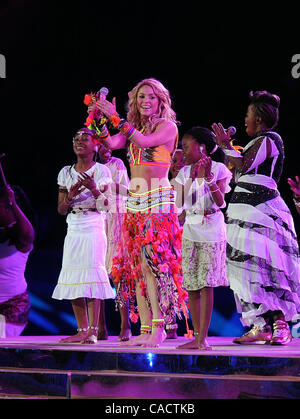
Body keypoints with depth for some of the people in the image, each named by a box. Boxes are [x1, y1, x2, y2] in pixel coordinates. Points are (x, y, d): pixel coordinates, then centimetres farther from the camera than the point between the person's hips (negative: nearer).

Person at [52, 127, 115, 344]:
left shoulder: (101, 171, 0)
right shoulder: (66, 172, 12)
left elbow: (106, 206, -5)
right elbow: (61, 210, 11)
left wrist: (94, 189, -22)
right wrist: (70, 197, -10)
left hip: (94, 228, -5)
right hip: (73, 230, 5)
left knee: (92, 276, -11)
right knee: (73, 278, 1)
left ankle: (93, 331, -10)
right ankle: (82, 330, 8)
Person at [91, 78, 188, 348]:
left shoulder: (167, 127, 0)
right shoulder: (132, 129, 18)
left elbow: (144, 141, -18)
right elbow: (112, 144, 1)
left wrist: (116, 118, -20)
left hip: (158, 201, -7)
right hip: (134, 202, 7)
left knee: (153, 261, -16)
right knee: (136, 265, 2)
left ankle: (158, 328, -17)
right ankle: (145, 328, 3)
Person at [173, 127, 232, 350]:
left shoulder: (218, 169, -2)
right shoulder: (184, 172, 10)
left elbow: (220, 202, -11)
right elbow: (179, 203, 0)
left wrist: (208, 177, -20)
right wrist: (192, 176, -5)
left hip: (211, 230, -5)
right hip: (190, 230, 5)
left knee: (206, 284, -8)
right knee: (191, 286, 2)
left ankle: (203, 337, -7)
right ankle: (197, 337, 8)